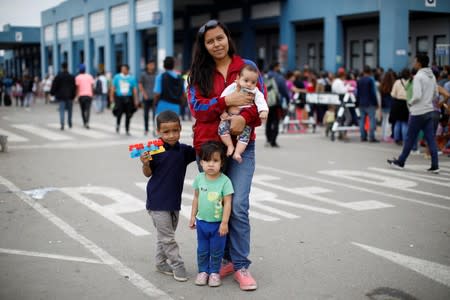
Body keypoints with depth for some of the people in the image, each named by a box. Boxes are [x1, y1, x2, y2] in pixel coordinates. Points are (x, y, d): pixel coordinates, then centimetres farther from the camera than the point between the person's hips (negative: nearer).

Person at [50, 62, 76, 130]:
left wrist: (52, 93, 12)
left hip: (61, 96, -1)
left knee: (62, 110, -3)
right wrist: (73, 95, 5)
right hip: (69, 96, 1)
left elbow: (54, 86, -1)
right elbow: (74, 87, 0)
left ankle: (62, 124, -17)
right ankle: (69, 124, 21)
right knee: (69, 110, 13)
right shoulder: (71, 77, 1)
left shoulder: (58, 77, -3)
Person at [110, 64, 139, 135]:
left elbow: (135, 89, 5)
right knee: (119, 113, -7)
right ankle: (118, 124, 23)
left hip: (128, 98, 1)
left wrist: (135, 100, 1)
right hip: (119, 97, -1)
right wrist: (111, 97, 1)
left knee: (128, 115, 1)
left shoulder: (132, 78, 4)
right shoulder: (117, 77, 5)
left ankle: (127, 130, 13)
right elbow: (113, 87, 7)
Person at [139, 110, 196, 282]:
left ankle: (161, 262, 32)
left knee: (166, 235, 18)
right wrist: (145, 164, -25)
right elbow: (148, 174, -5)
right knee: (167, 236, 0)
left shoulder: (184, 150, -2)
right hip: (157, 201, -5)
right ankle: (177, 265, 11)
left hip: (174, 201, 5)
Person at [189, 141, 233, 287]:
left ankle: (214, 272, 27)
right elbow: (196, 198, 6)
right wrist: (193, 216, 8)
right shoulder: (199, 178, -5)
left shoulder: (225, 181, -17)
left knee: (216, 251, 10)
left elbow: (227, 203, -14)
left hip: (218, 223, -3)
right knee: (202, 250, 15)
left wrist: (224, 223, -16)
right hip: (201, 221, 3)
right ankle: (203, 271, 30)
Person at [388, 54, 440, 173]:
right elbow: (435, 93, 17)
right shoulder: (432, 76, 11)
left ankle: (400, 162, 16)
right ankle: (435, 166, 2)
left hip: (418, 112, -7)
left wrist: (410, 103, -4)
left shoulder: (418, 76, -15)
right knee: (431, 139, 5)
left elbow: (417, 95, -21)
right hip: (429, 111, 7)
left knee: (410, 138, 4)